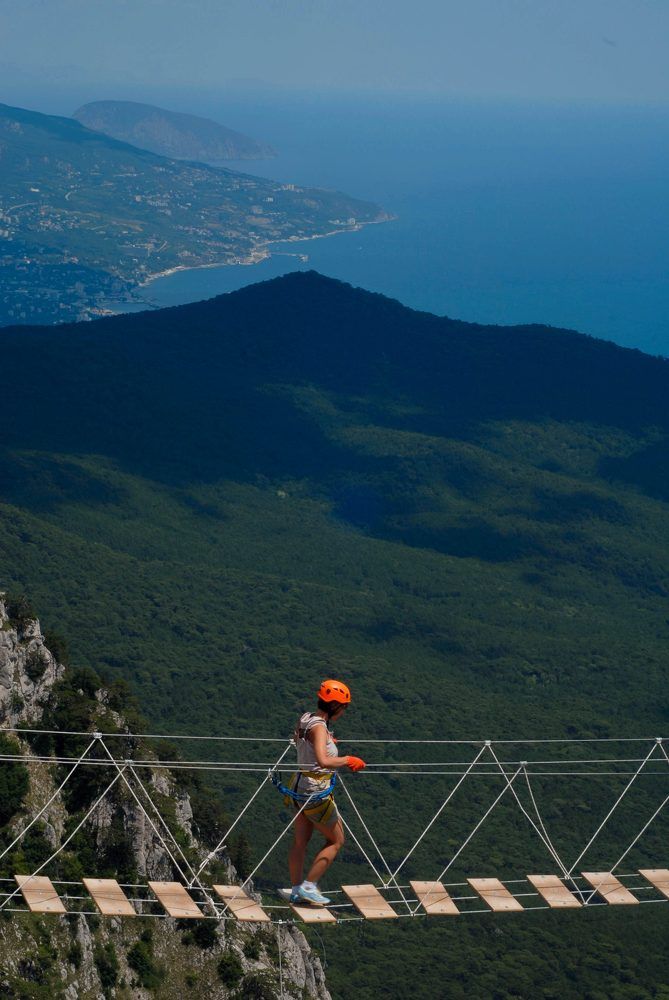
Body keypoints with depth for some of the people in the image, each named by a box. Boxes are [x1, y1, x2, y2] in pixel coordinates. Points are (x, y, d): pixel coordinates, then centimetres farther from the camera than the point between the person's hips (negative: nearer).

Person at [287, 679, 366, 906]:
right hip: (316, 792, -9)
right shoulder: (319, 728, -24)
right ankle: (309, 886, 8)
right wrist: (348, 761, -25)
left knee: (300, 842, 17)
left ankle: (296, 890, 26)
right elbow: (323, 761, -39)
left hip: (299, 785, 9)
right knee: (336, 841, 9)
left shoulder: (305, 718, 3)